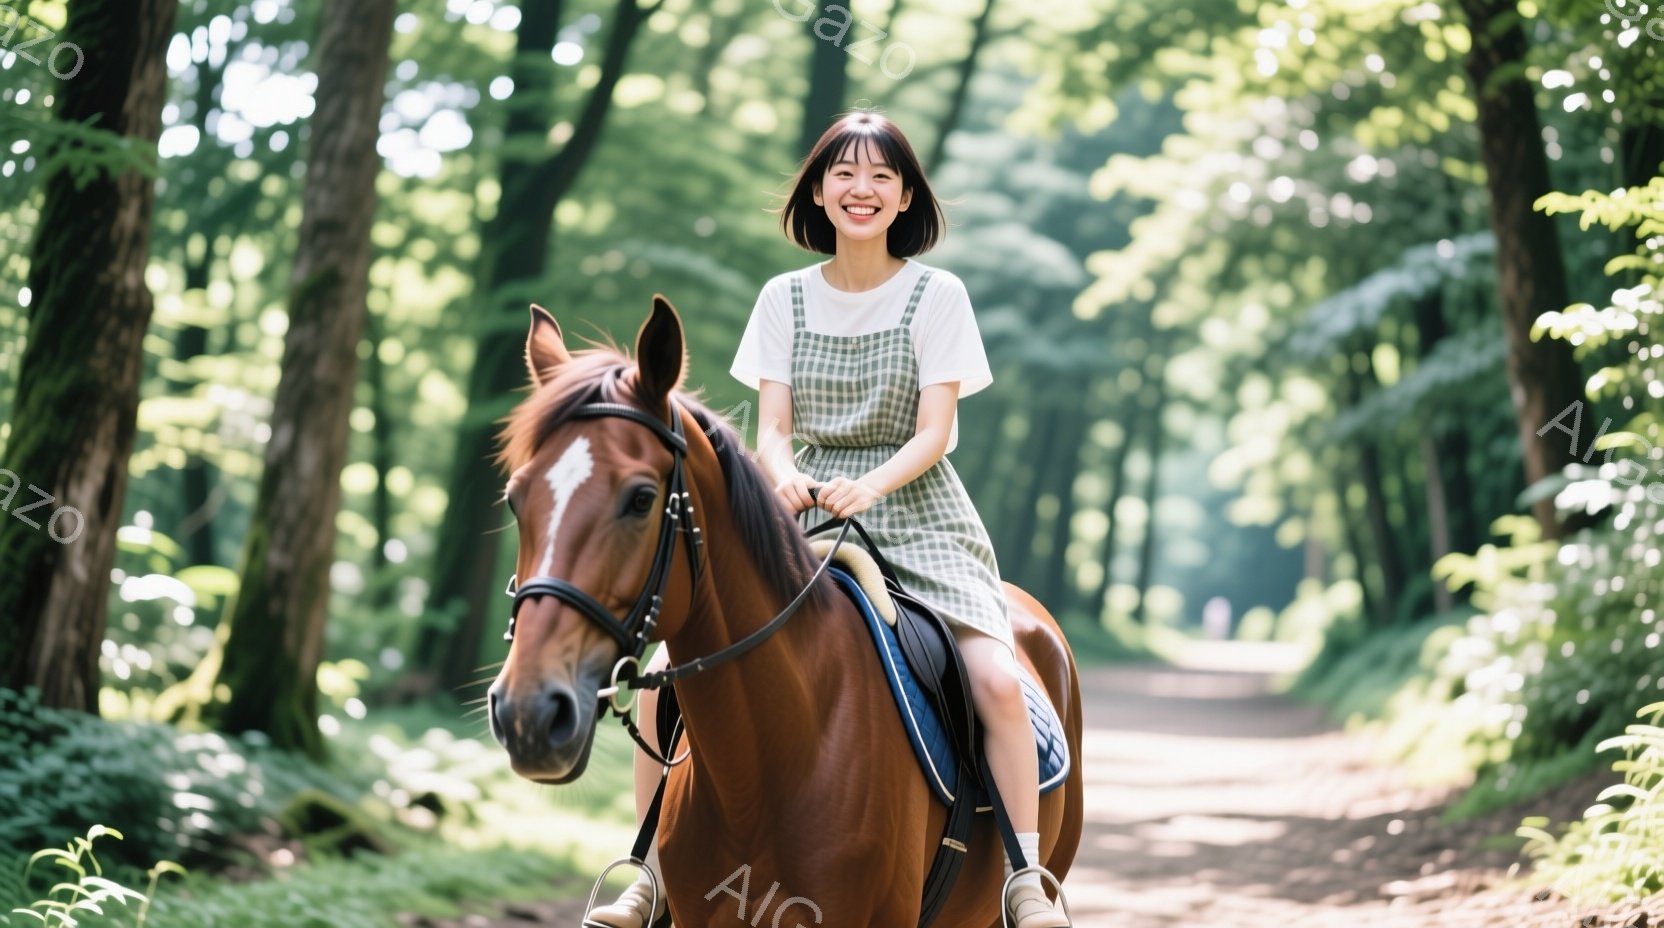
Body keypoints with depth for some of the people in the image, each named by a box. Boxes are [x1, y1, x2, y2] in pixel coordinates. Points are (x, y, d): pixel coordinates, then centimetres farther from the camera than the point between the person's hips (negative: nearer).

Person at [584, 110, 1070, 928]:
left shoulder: (937, 295, -1)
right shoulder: (784, 299, 8)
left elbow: (932, 433, -7)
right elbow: (771, 429, 3)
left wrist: (868, 486, -27)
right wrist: (784, 476, -21)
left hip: (914, 510, -2)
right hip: (806, 512, 3)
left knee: (996, 676, -27)